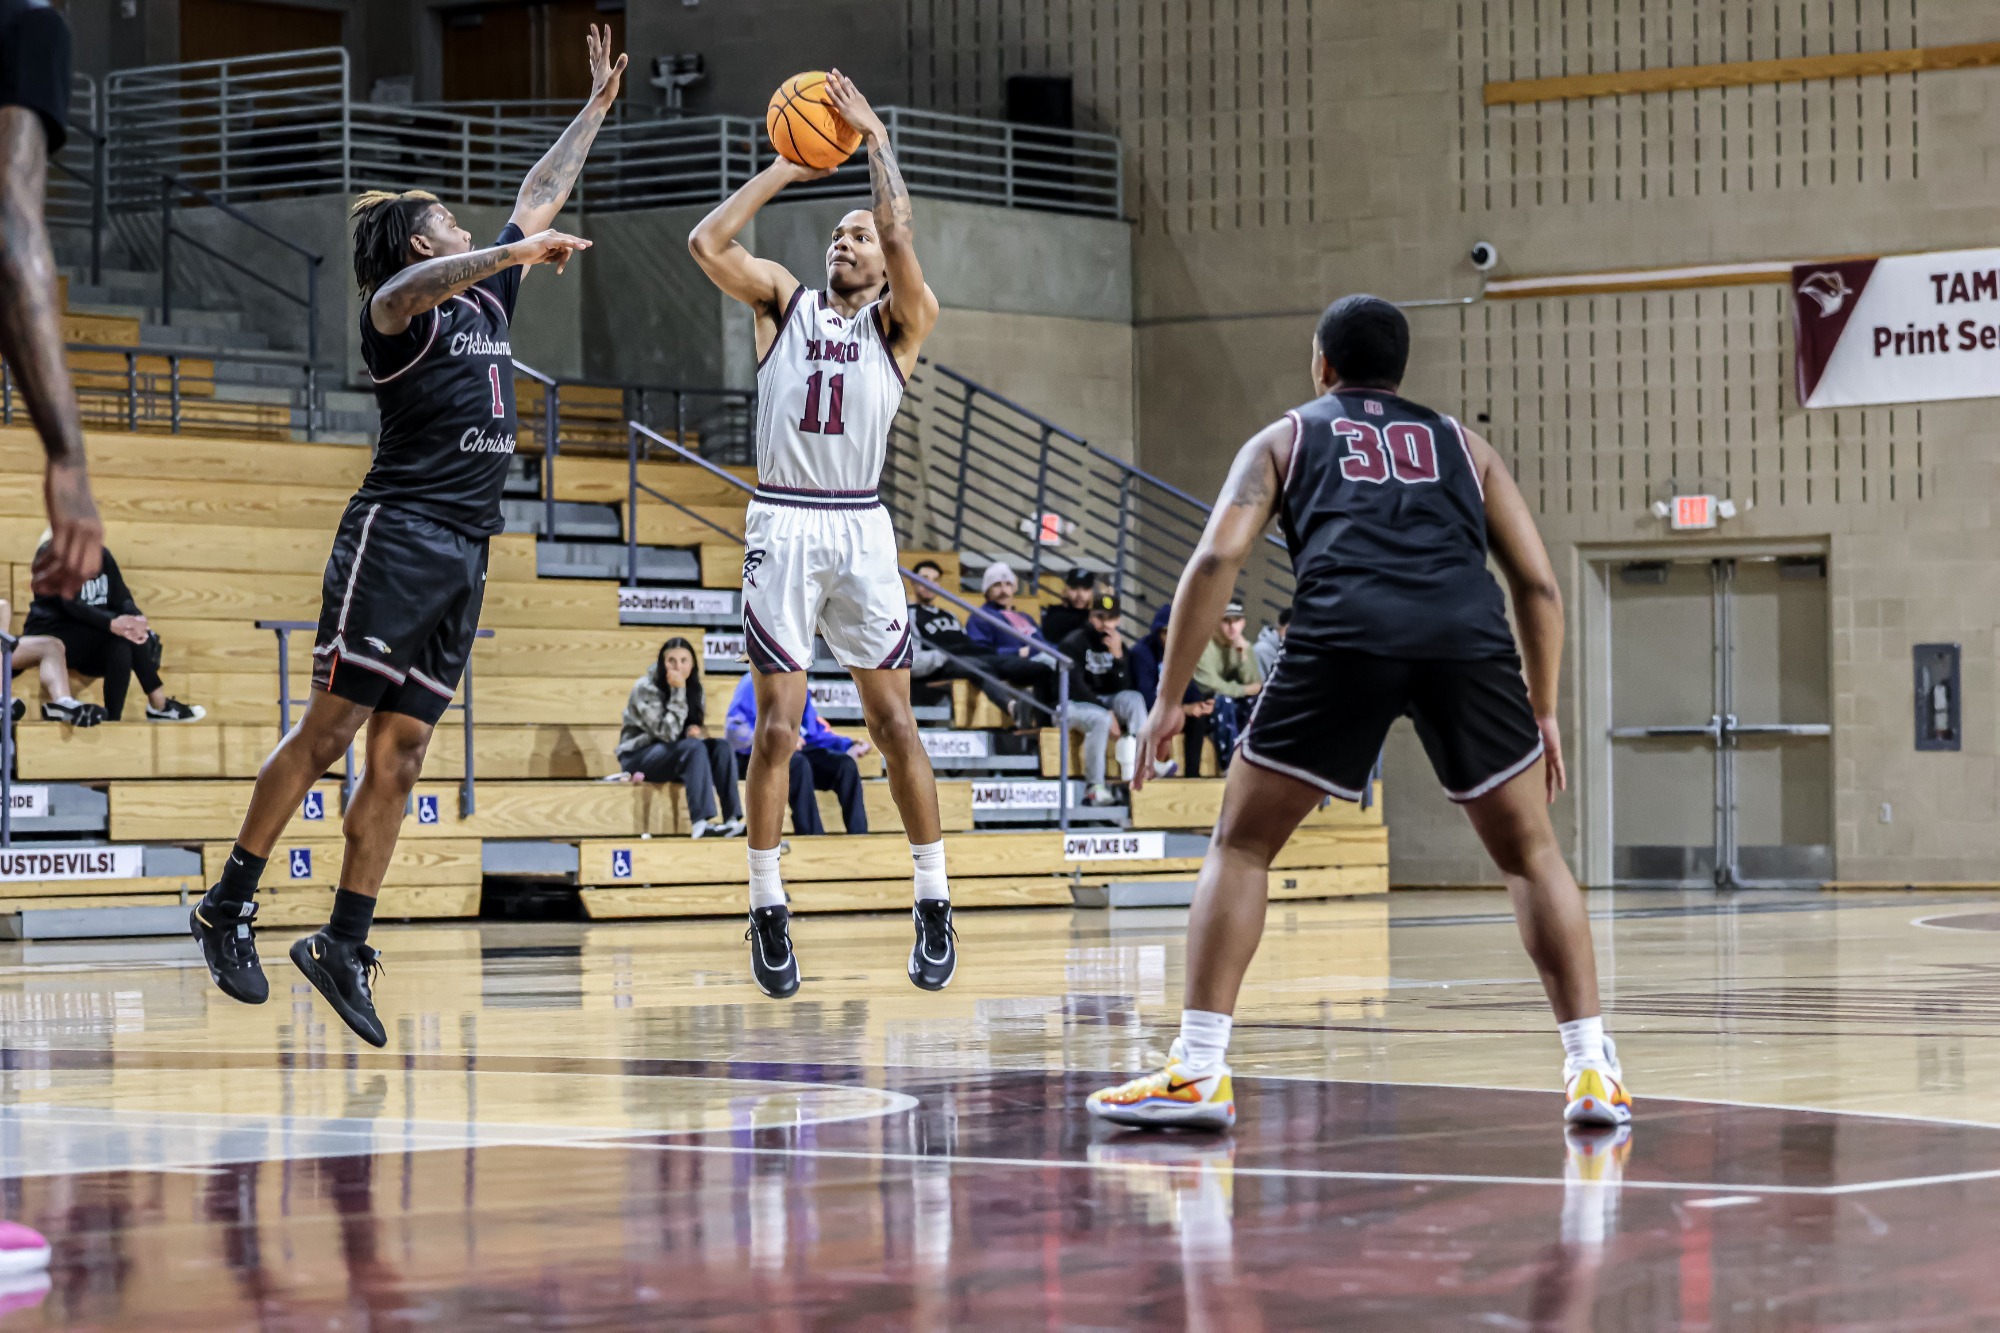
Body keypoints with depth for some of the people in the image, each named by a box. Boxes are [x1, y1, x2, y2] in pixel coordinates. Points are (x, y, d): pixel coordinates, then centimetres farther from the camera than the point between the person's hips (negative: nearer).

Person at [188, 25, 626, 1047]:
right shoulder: (401, 304, -3)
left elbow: (538, 198, 31)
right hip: (397, 534, -8)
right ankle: (228, 906, -4)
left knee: (400, 751, 3)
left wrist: (598, 106, 33)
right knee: (330, 727, -9)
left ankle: (345, 945, 3)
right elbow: (405, 290, -29)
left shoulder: (486, 297, 20)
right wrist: (515, 252, -40)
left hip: (463, 552, 8)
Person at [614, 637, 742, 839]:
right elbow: (668, 733, -24)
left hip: (675, 755, 7)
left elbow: (693, 726, 15)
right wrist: (678, 692, -26)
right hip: (638, 756, -7)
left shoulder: (695, 689, 4)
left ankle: (731, 819, -27)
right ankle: (702, 823, -42)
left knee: (722, 747, -18)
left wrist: (696, 731, -10)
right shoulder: (646, 688, -16)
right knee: (694, 747, -32)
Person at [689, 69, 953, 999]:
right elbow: (706, 242, 1)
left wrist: (874, 136, -1)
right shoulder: (783, 301, 14)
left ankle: (932, 904, 6)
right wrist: (783, 170, 7)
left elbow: (901, 236, -9)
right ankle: (767, 912, 5)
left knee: (893, 721, 0)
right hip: (782, 525, 1)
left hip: (861, 528, 0)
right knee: (777, 724, -2)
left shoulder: (902, 322, 9)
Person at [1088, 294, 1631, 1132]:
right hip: (1468, 639, 2)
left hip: (1345, 635, -2)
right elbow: (1538, 583, 24)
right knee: (1529, 852, 18)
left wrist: (1168, 701, 12)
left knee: (1241, 845, 12)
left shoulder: (1286, 438, 27)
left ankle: (1197, 1073, 3)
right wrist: (1544, 711, 32)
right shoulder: (1461, 445, 32)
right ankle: (1593, 1070, 9)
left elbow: (1218, 558, 11)